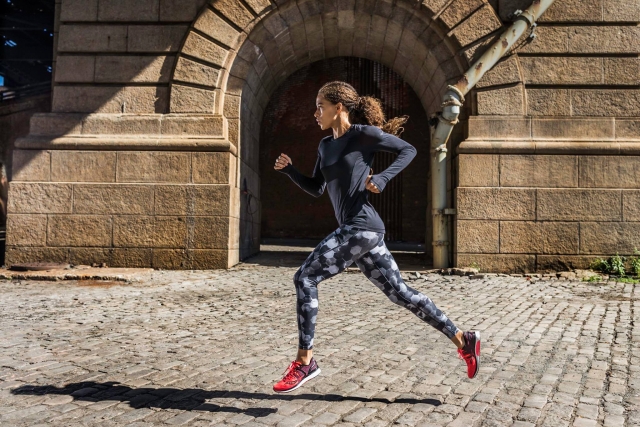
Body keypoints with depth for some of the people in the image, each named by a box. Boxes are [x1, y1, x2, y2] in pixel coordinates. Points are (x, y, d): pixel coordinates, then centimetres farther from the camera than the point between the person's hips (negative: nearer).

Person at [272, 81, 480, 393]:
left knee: (305, 278, -9)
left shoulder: (363, 134, -4)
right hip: (355, 230, 9)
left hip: (362, 227, -9)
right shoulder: (325, 146, 18)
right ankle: (462, 340, 19)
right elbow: (316, 190, 22)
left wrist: (382, 179, -14)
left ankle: (305, 362, -1)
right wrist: (288, 170, 8)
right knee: (399, 292, 10)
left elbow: (408, 150, 0)